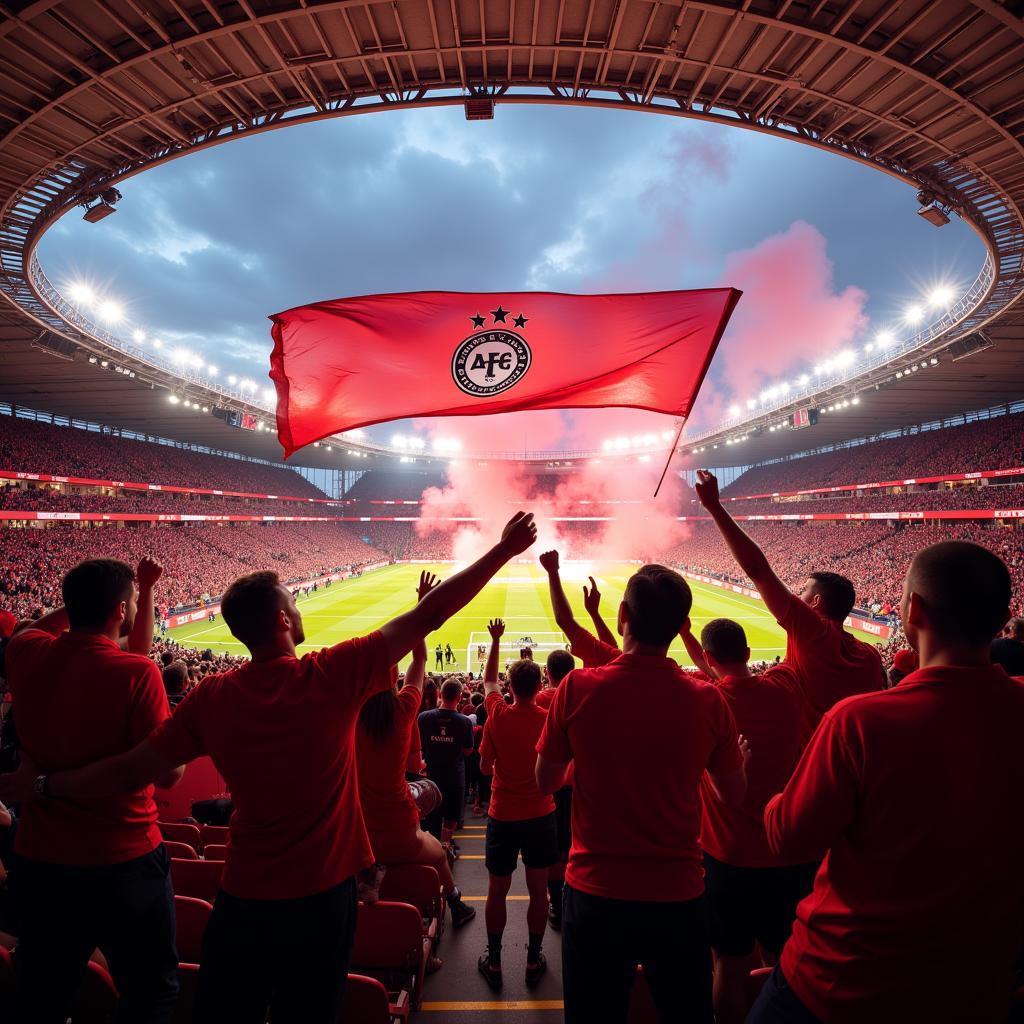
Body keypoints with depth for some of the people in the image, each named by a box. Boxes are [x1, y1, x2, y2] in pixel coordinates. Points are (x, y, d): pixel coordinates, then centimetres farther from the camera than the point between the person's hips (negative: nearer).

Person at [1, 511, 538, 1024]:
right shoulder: (333, 675, -19)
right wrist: (505, 549, -11)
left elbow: (130, 772, -3)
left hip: (242, 898, 2)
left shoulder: (212, 696, -11)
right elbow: (430, 615, -18)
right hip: (322, 896, -2)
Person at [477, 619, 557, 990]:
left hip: (503, 814, 0)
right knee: (538, 889, 14)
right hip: (540, 814, 1)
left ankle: (493, 961, 27)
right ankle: (534, 959, 27)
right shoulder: (549, 718, -13)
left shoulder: (498, 715, -16)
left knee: (497, 890, 14)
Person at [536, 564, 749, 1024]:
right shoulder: (707, 699, -13)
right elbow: (734, 794, 1)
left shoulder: (577, 687, -17)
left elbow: (545, 782, -5)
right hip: (678, 894, 1)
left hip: (596, 892, -1)